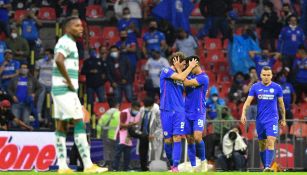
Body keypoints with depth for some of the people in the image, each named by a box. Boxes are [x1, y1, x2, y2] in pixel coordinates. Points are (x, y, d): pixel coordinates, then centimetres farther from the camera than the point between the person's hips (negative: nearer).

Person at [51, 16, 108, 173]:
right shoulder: (66, 43, -14)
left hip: (59, 90, 10)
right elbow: (58, 60, -32)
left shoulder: (68, 43, 18)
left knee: (61, 126, 7)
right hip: (65, 90, -10)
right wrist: (69, 82, -23)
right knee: (79, 124, -10)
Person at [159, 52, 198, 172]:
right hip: (167, 111, -4)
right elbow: (181, 78, -16)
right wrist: (190, 67, -5)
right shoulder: (166, 71, -3)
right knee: (168, 140, 1)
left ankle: (175, 166, -12)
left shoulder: (180, 74, 16)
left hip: (179, 111, 4)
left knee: (177, 138, -9)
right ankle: (171, 164, 19)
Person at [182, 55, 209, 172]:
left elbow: (186, 83, -21)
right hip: (187, 113, 6)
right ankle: (193, 167, 8)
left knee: (197, 137, -19)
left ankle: (203, 160, 4)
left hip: (199, 113, -6)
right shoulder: (190, 76, 11)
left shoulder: (203, 78, -11)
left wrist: (178, 68, -16)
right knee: (189, 140, 3)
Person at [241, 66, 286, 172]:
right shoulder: (255, 87, 2)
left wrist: (283, 119, 13)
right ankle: (265, 167, 18)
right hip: (260, 119, 2)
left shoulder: (277, 88, 0)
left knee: (271, 142, -18)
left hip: (272, 119, -2)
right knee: (262, 145, 8)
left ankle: (268, 166, -25)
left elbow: (281, 104, 9)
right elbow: (248, 101, -3)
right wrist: (243, 114, -18)